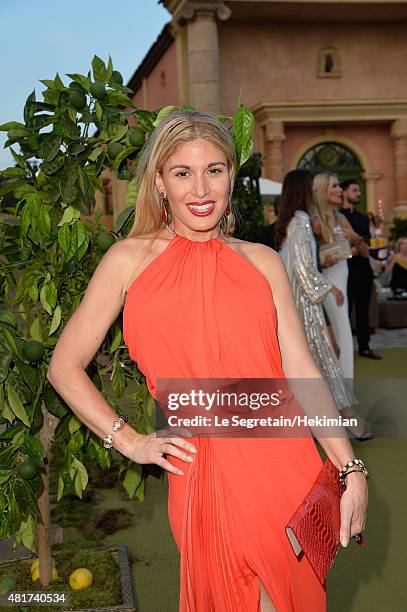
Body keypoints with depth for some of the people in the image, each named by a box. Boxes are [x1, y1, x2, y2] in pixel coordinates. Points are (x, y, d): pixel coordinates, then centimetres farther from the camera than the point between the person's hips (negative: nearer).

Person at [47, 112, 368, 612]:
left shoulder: (262, 261, 10)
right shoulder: (131, 259, 5)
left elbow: (302, 372, 5)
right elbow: (65, 367, 7)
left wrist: (352, 471, -1)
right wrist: (131, 442, 1)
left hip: (287, 466, 2)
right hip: (206, 473, -2)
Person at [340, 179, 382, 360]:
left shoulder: (363, 218, 17)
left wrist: (364, 248, 0)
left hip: (363, 269, 6)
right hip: (345, 270, -6)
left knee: (363, 310, 10)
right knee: (344, 310, -1)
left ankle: (364, 346, 17)